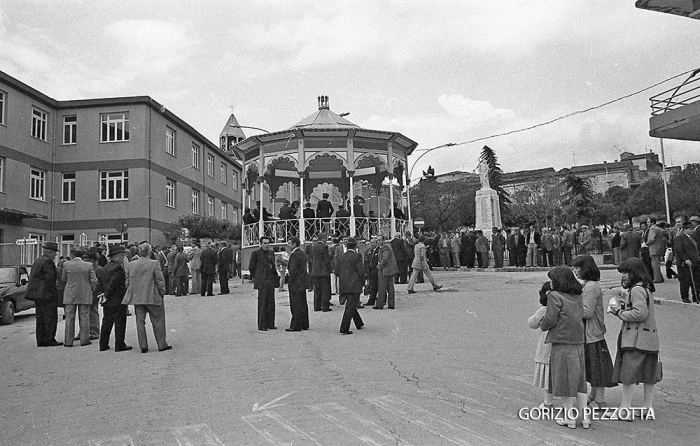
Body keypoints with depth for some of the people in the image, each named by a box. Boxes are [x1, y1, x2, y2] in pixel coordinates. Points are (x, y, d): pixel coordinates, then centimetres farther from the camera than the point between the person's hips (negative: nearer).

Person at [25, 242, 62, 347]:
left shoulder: (37, 260, 17)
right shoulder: (48, 262, -14)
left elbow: (33, 277, 19)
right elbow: (50, 279, -19)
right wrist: (55, 292, -13)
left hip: (37, 294, 10)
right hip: (46, 294, -10)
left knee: (40, 317, 13)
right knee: (50, 317, -4)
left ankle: (40, 340, 16)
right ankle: (49, 339, -3)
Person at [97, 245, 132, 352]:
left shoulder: (103, 269, 11)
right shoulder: (118, 268, -16)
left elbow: (101, 284, 12)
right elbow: (113, 283, -21)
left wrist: (105, 294, 12)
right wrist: (106, 295, -11)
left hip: (107, 303, 8)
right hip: (118, 301, -8)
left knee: (106, 323, 14)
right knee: (120, 323, 1)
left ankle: (103, 345, 19)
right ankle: (119, 345, 5)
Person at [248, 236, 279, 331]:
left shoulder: (271, 253, 14)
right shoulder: (255, 253, -4)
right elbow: (251, 267, 1)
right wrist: (256, 278, 6)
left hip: (271, 281, 6)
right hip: (262, 282, -6)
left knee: (271, 303, 6)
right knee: (262, 303, -6)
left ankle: (270, 324, 12)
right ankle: (261, 325, -2)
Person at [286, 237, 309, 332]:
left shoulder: (295, 255, -18)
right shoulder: (302, 253, 12)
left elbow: (293, 270, -21)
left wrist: (290, 283, -14)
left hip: (296, 282, -10)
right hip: (303, 281, 10)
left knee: (296, 305, -4)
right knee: (303, 304, 15)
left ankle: (295, 326, 1)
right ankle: (304, 324, 22)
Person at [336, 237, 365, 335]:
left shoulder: (341, 256, 8)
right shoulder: (356, 256, -9)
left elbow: (337, 271, 9)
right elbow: (361, 271, -13)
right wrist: (362, 281, 3)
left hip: (343, 286, 7)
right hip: (354, 285, -7)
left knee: (351, 305, 20)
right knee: (350, 307, -4)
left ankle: (359, 323, 35)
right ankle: (344, 329, -8)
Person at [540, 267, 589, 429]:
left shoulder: (555, 296, -12)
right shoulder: (578, 297, 8)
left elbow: (550, 320, -16)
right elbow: (581, 316, 10)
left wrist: (542, 325, 5)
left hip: (561, 344, -6)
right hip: (578, 343, 6)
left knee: (564, 380, 5)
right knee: (579, 380, 14)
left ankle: (569, 417, 12)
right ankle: (584, 416, 18)